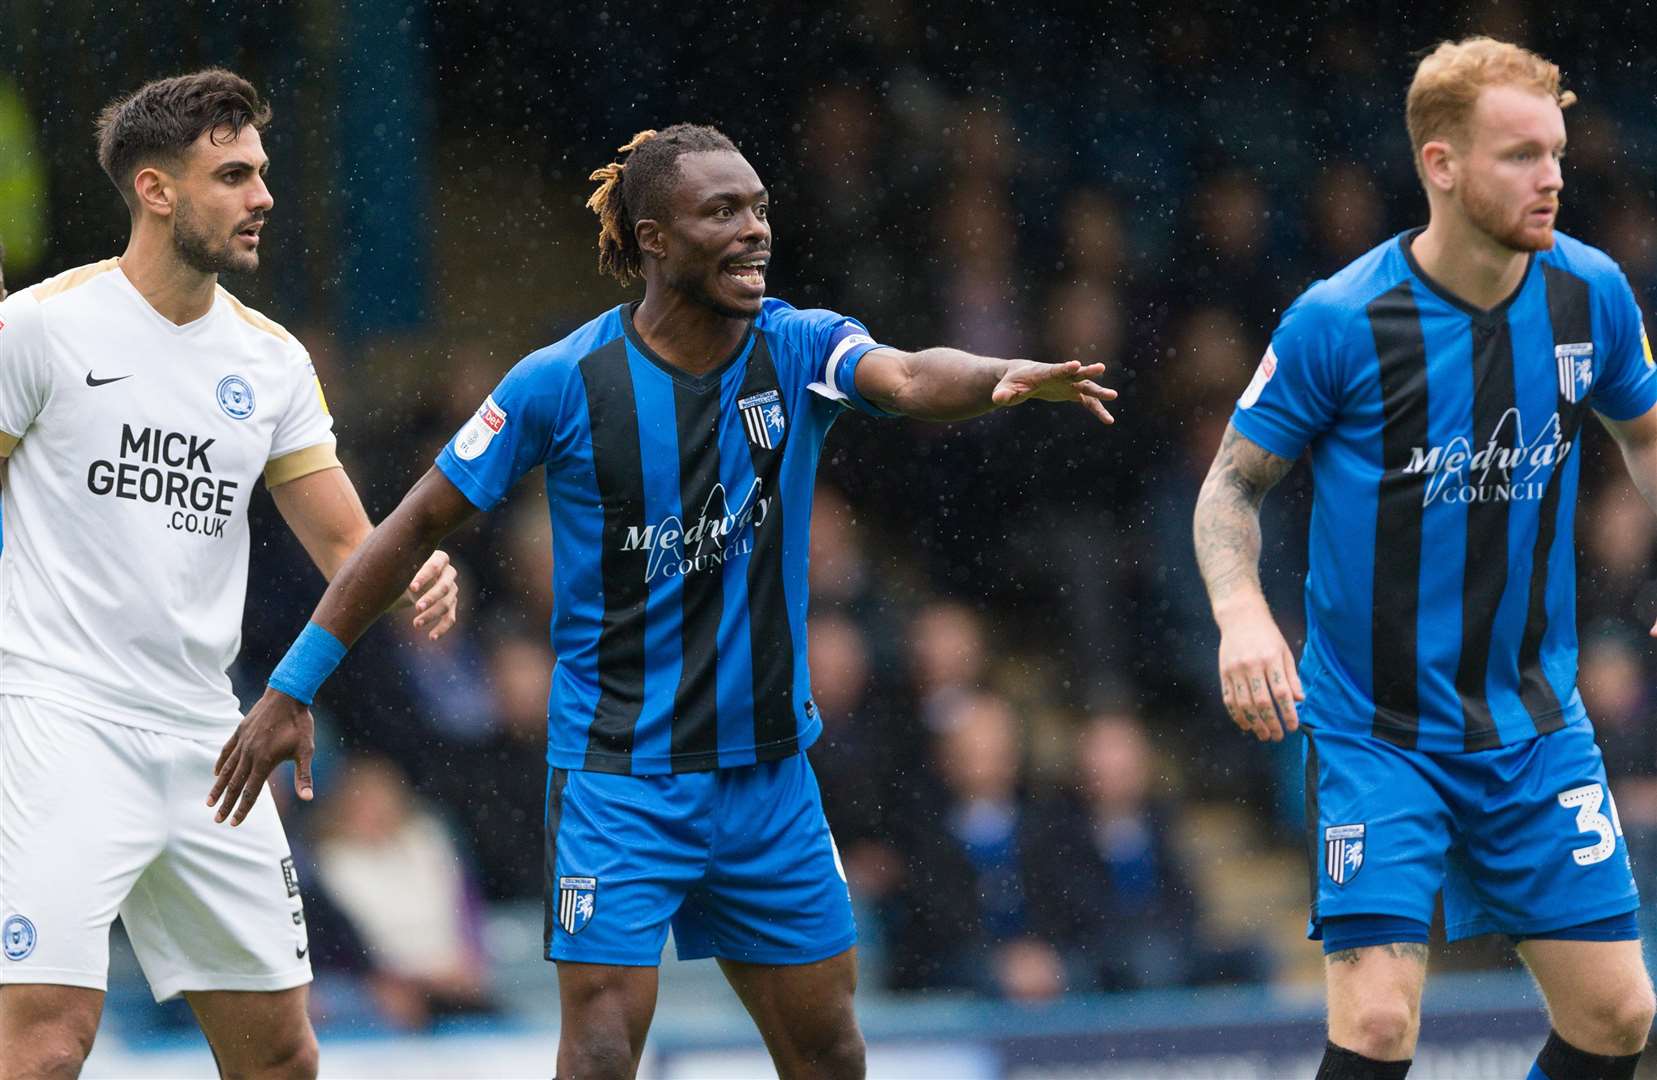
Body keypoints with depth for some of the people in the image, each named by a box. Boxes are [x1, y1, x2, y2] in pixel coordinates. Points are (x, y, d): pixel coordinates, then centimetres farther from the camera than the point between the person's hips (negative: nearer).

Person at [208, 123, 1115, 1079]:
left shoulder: (800, 349, -4)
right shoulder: (564, 382, -10)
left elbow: (910, 380, -25)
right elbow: (421, 525, -3)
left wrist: (1005, 377, -49)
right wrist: (291, 688, -3)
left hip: (769, 774, 4)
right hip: (620, 776, -4)